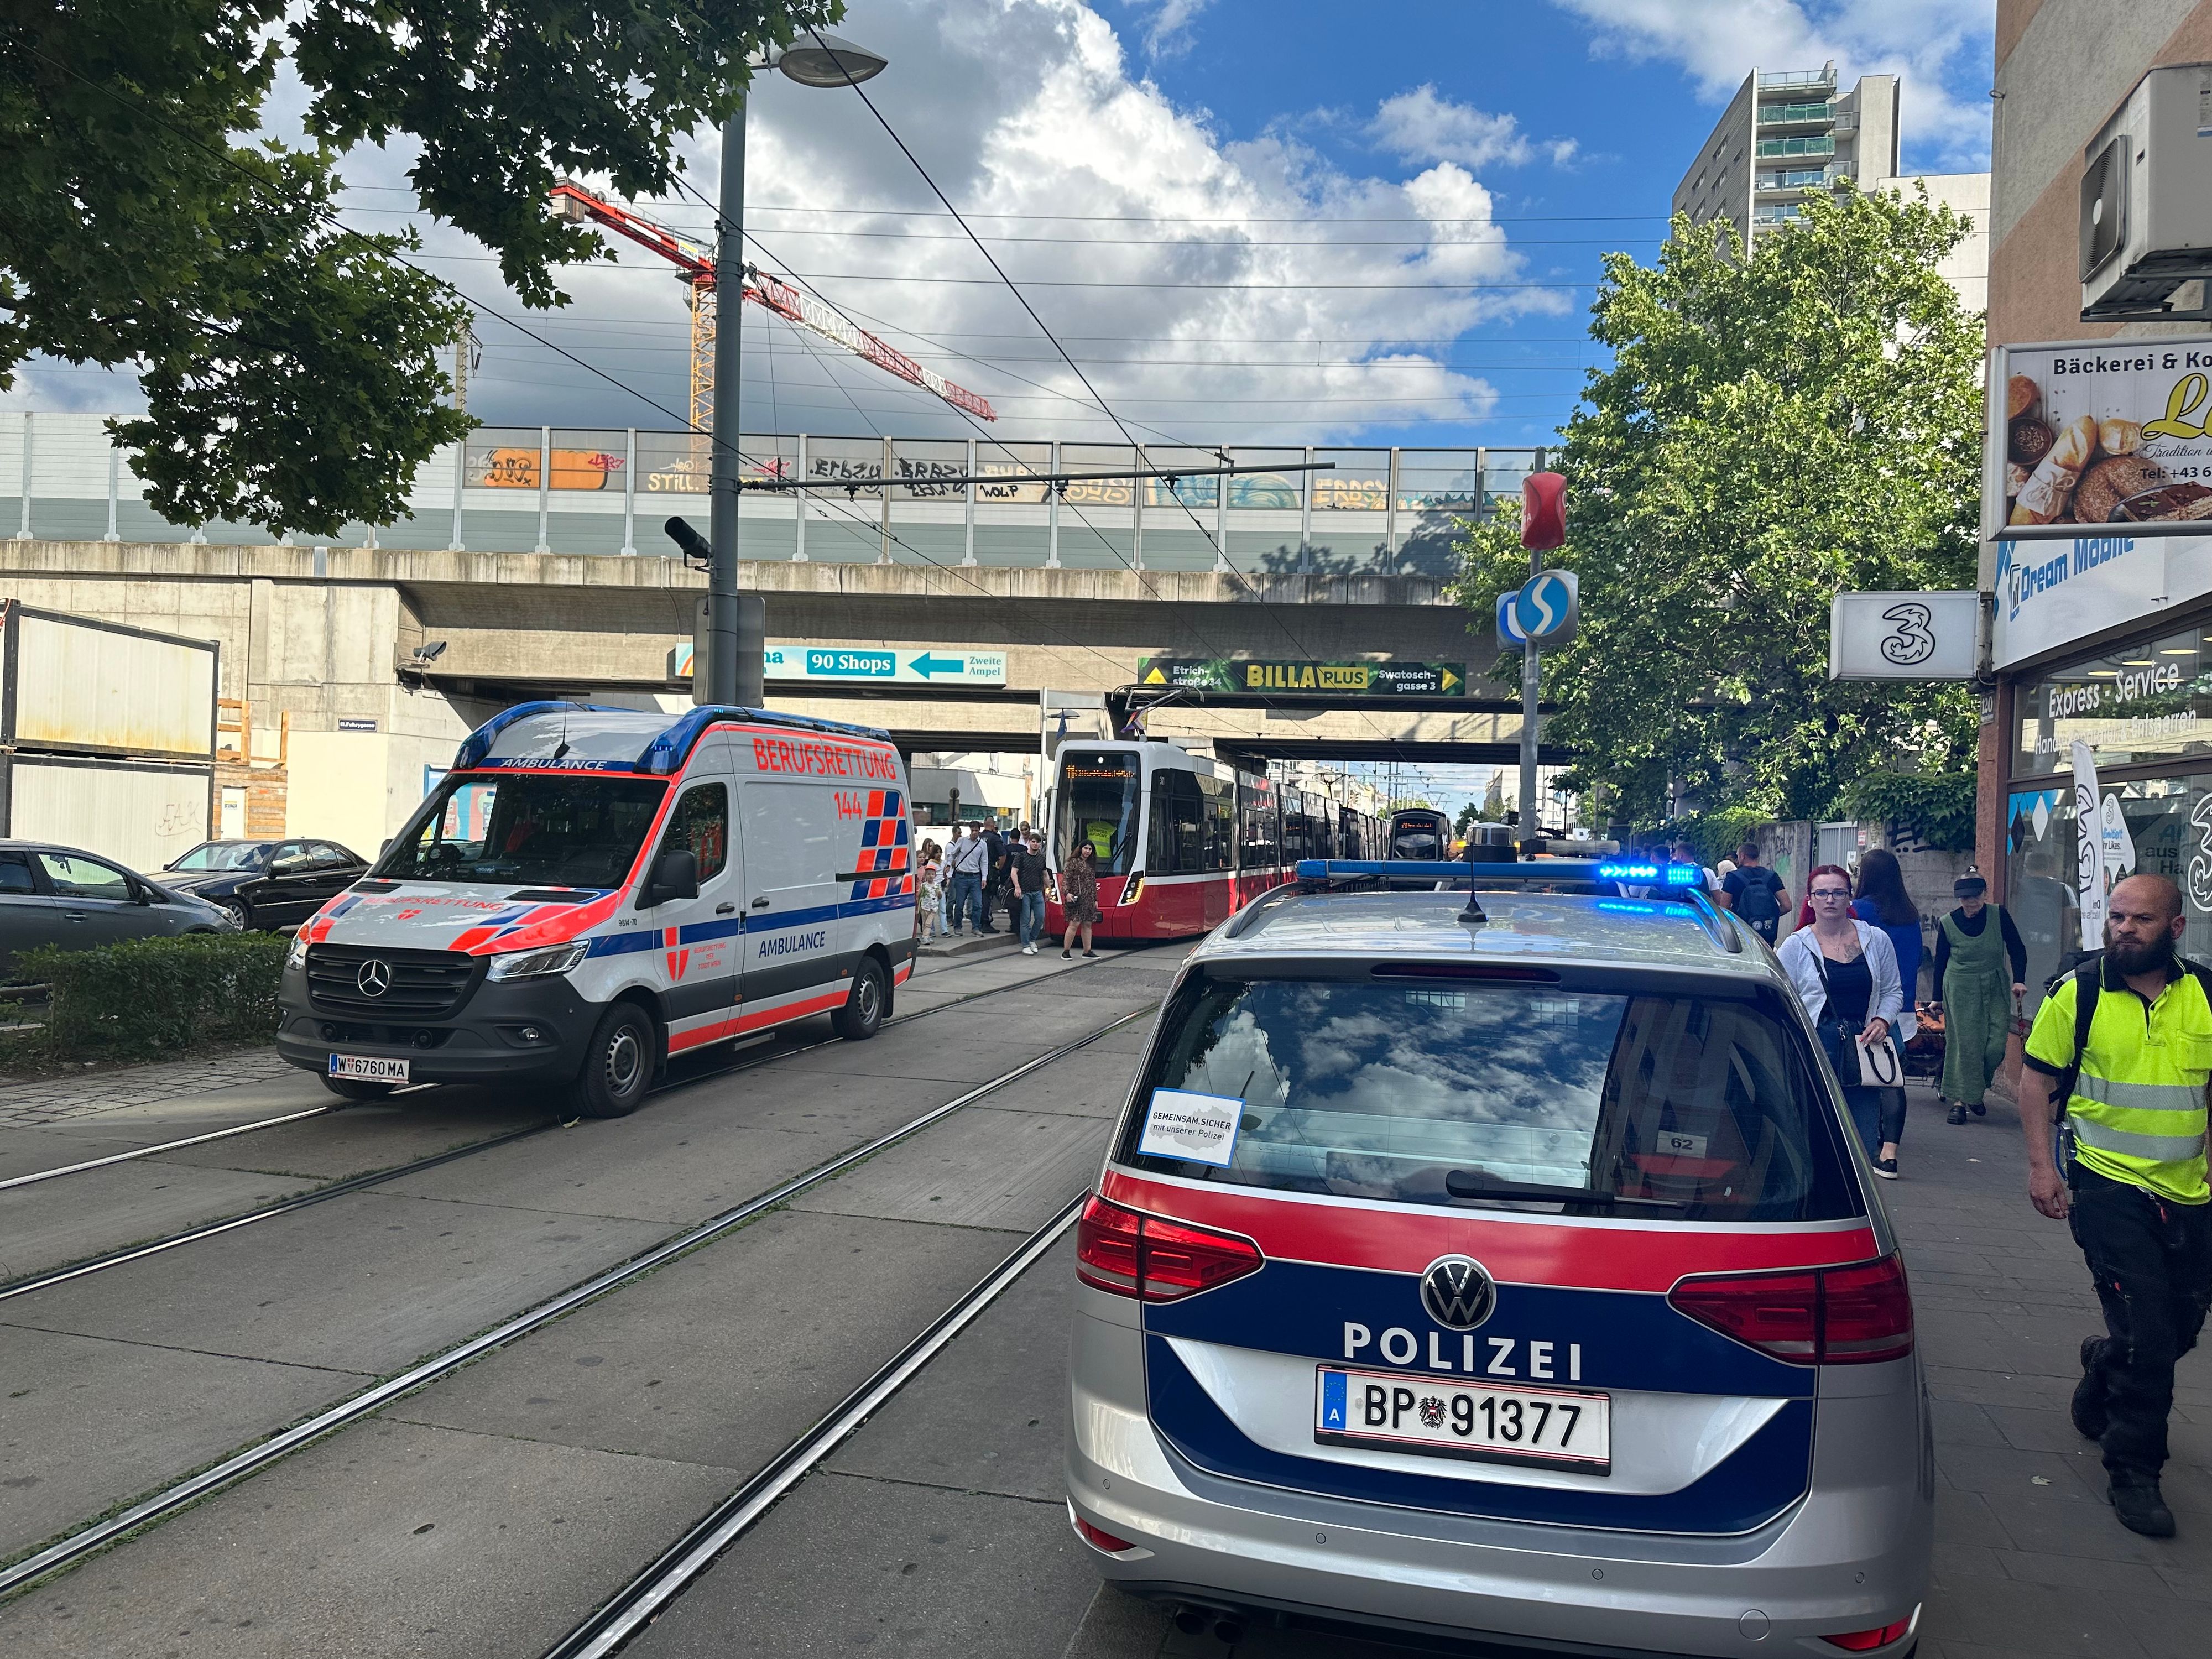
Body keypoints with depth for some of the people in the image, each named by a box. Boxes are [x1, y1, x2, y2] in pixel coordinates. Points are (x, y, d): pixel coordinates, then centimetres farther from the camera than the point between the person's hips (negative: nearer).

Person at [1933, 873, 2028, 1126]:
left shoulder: (1999, 915, -4)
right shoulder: (1947, 923, -3)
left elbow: (2017, 949, 3)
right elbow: (1941, 962, 6)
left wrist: (2019, 980, -11)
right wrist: (1937, 998, 11)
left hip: (1995, 988, 1)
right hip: (1960, 989, -1)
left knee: (1996, 1045, -5)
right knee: (1965, 1044, -4)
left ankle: (1976, 1090, 18)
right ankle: (1960, 1099, 2)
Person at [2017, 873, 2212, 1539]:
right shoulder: (2077, 993, -7)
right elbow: (2037, 1077, -1)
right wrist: (2041, 1165, -8)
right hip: (2109, 1185, -4)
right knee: (2147, 1335, -6)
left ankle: (2105, 1365, 48)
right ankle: (2133, 1472, 12)